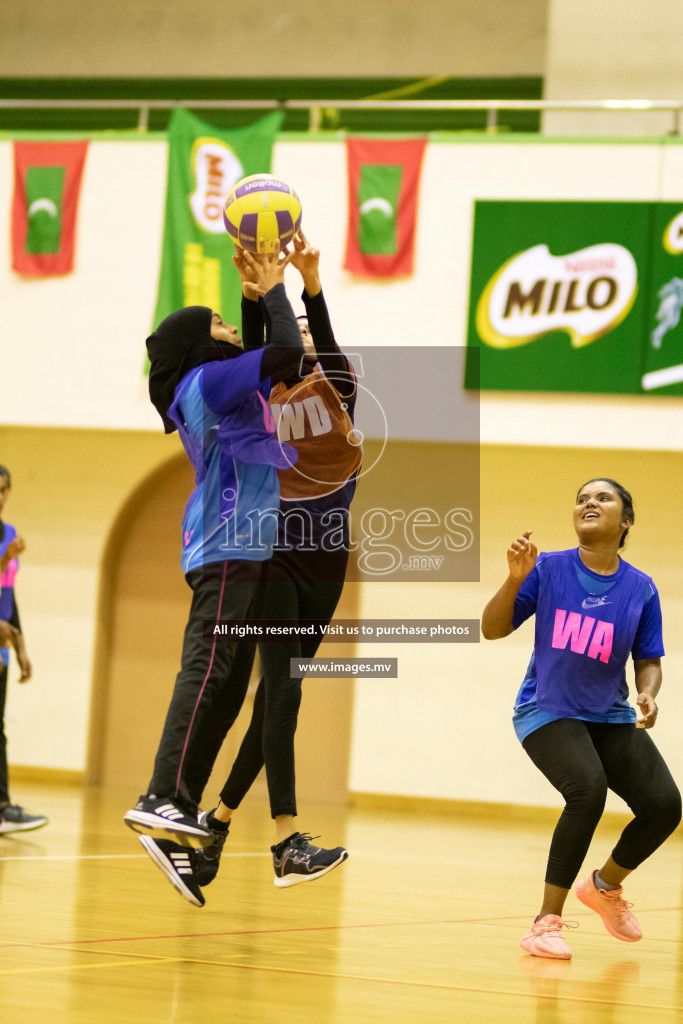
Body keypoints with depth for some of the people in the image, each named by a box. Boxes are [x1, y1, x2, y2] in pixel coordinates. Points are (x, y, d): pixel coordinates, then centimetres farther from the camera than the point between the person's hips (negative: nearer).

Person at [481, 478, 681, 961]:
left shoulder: (641, 589, -2)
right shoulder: (548, 569, -7)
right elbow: (493, 630, -6)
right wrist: (515, 579, -23)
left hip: (610, 717, 4)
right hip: (547, 713, -4)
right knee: (588, 786, -31)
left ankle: (605, 885, 20)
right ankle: (547, 921, -20)